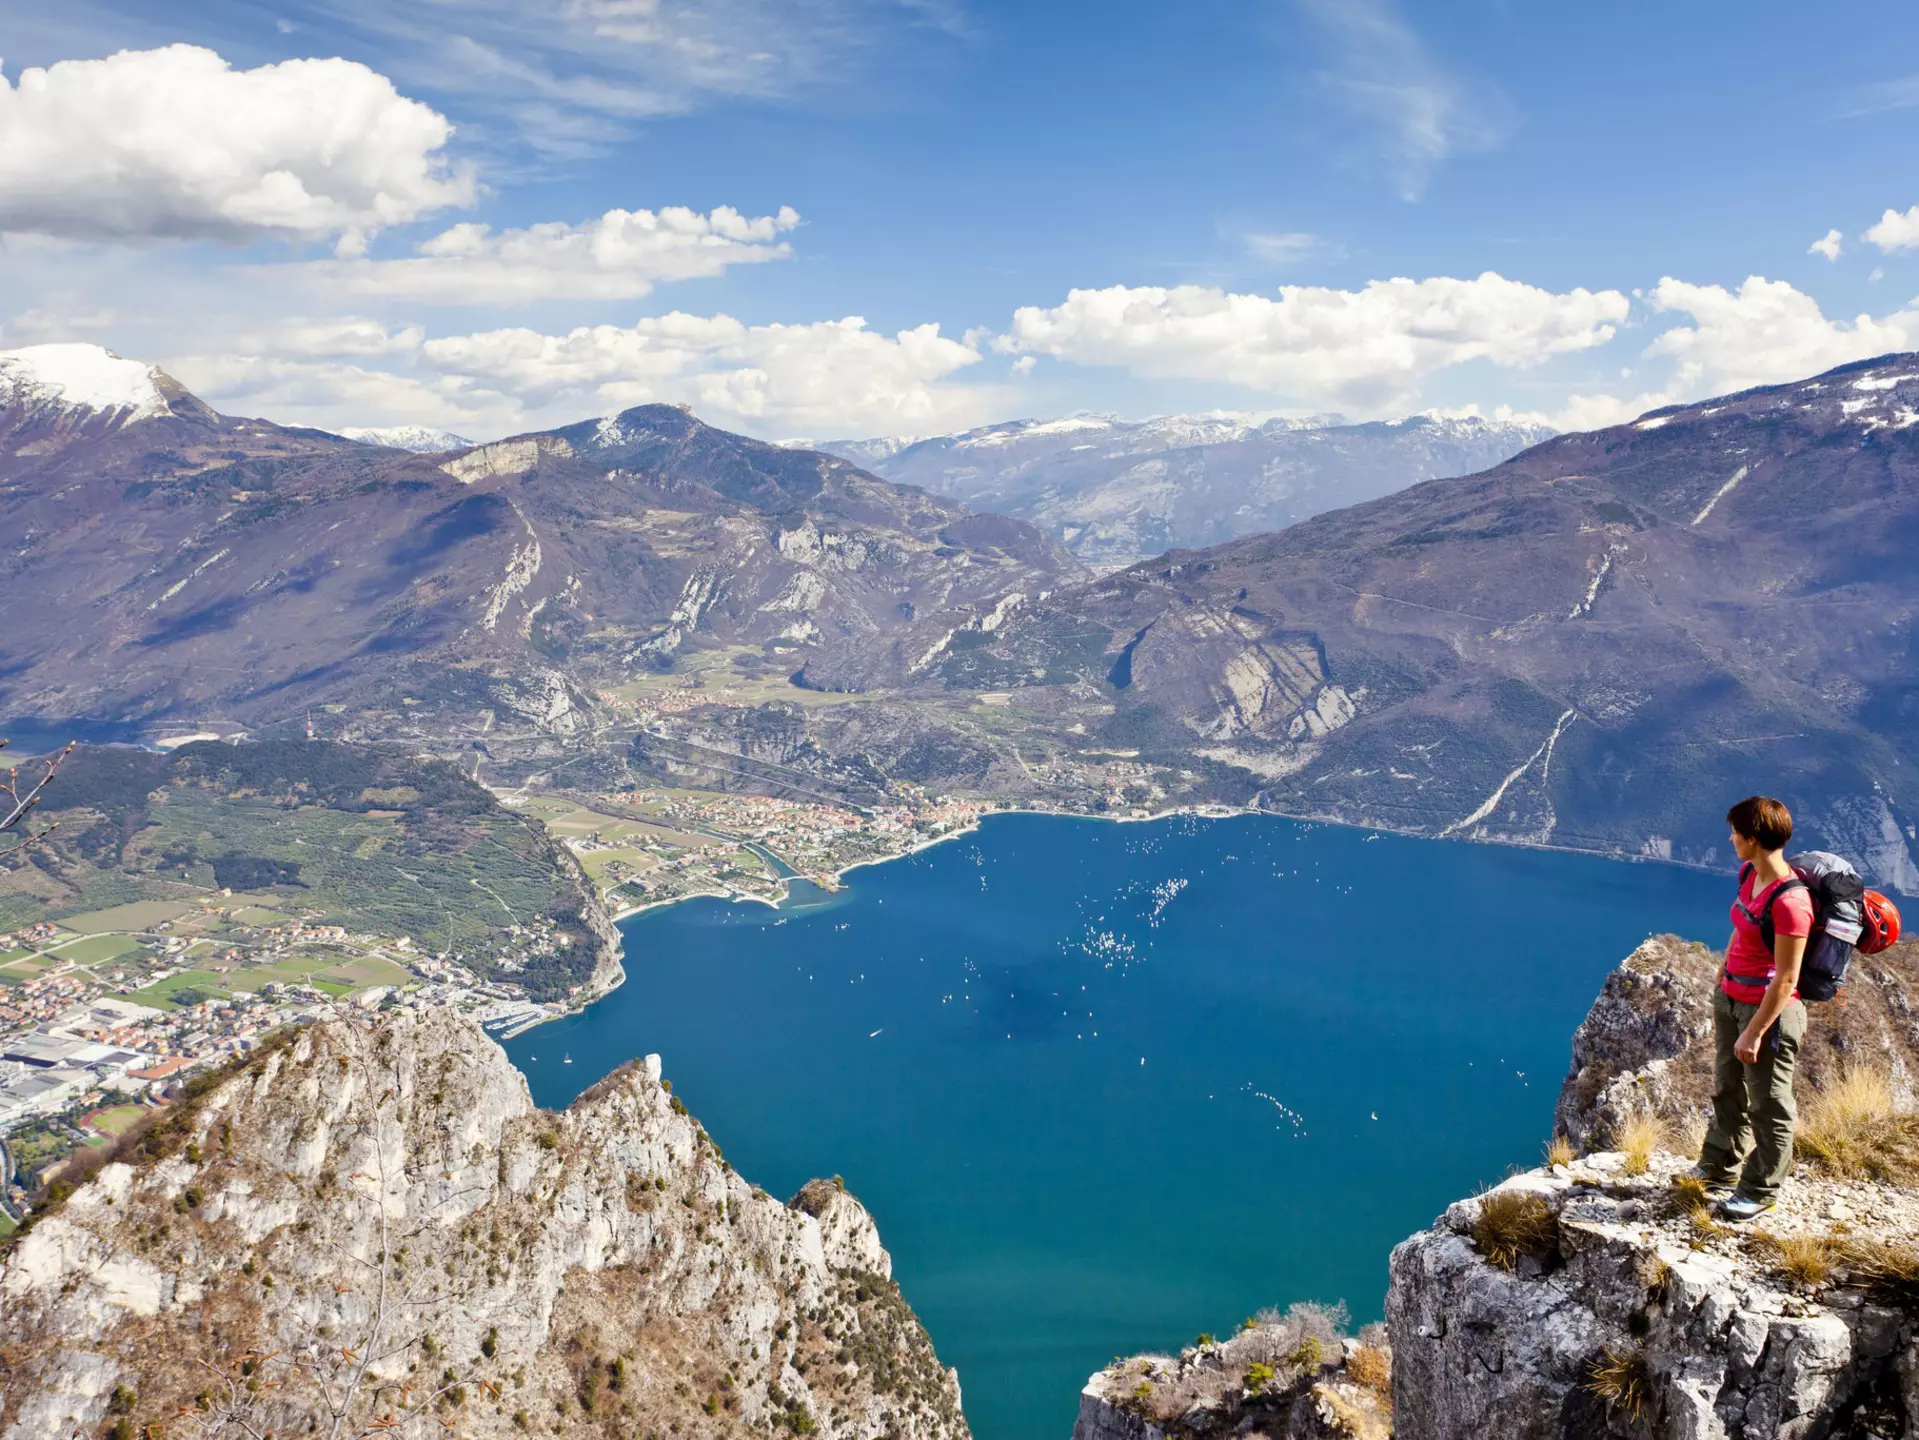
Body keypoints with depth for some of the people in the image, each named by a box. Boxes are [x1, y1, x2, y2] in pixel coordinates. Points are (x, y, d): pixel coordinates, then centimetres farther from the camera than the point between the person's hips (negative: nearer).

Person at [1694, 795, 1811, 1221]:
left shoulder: (1789, 902, -28)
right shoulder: (1749, 874, 0)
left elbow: (1786, 979, -24)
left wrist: (1754, 1032, -20)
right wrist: (1720, 985, 19)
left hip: (1768, 1009, -9)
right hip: (1731, 1000, 9)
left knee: (1768, 1104, 9)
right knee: (1727, 1090, 23)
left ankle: (1760, 1190, 25)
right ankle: (1720, 1168, 41)